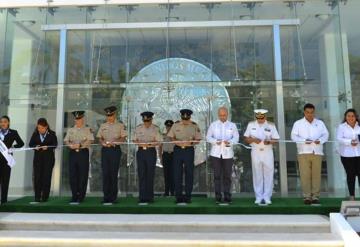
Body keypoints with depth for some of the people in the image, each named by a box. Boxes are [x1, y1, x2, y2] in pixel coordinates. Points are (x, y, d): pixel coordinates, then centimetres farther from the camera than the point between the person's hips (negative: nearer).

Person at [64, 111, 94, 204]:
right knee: (72, 175, 2)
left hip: (83, 152, -3)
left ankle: (81, 196, 7)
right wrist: (70, 145, -10)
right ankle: (74, 196, 12)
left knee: (83, 175, -2)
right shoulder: (71, 130, 17)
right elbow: (66, 140, 11)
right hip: (72, 153, 4)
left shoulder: (88, 129, 4)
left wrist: (80, 145, -18)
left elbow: (90, 140, -8)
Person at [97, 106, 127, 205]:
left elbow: (123, 138, -1)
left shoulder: (120, 125, 5)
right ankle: (106, 196, 6)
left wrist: (113, 142, -16)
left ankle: (113, 196, 5)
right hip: (105, 149, 3)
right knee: (105, 172, -1)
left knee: (114, 172, -2)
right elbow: (100, 138, 13)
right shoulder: (103, 126, 15)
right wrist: (103, 143, -9)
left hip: (115, 149, -2)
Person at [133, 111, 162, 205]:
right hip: (141, 151, 1)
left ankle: (149, 197, 12)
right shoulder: (138, 128, 7)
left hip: (151, 151, -1)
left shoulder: (155, 128, 1)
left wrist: (150, 143, -19)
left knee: (150, 175, 3)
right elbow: (134, 140, 9)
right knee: (141, 174, -1)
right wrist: (139, 143, -12)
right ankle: (142, 198, 4)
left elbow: (158, 142, -2)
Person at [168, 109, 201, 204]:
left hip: (189, 150, 0)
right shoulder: (176, 125, 2)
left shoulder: (194, 126, 0)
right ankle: (178, 196, 9)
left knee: (189, 173, 2)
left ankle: (188, 196, 12)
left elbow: (198, 139, 2)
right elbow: (171, 137, 5)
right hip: (178, 150, 1)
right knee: (177, 173, 1)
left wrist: (191, 143, -17)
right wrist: (177, 142, -14)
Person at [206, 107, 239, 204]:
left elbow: (236, 138, 3)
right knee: (217, 175, 0)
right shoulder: (213, 125, 8)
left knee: (227, 176, 2)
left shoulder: (232, 125, 10)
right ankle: (218, 197, 6)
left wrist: (230, 142, -18)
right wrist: (215, 141, -15)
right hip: (216, 153, 0)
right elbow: (208, 137, 4)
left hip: (228, 153, 1)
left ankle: (227, 197, 10)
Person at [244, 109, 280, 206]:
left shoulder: (271, 125, 4)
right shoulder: (251, 124, 6)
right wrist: (253, 140, -14)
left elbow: (275, 139, 2)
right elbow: (246, 139, 6)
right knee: (257, 175, 3)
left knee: (268, 175, 0)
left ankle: (267, 198, 8)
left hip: (268, 152, 0)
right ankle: (258, 198, 11)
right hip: (255, 152, 1)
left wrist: (269, 141, -19)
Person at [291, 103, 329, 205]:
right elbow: (294, 136, 0)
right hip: (303, 152, -2)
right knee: (305, 175, -4)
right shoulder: (298, 123, 7)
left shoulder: (320, 123, 15)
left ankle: (316, 196, 8)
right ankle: (307, 196, 2)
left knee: (316, 175, 0)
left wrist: (320, 140, -11)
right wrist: (304, 141, -15)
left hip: (317, 152, 2)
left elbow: (326, 134, 10)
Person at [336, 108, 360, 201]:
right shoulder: (341, 127, 3)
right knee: (350, 175, 3)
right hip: (347, 155, -2)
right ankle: (352, 195, 10)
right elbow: (339, 139, -7)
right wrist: (350, 142, -22)